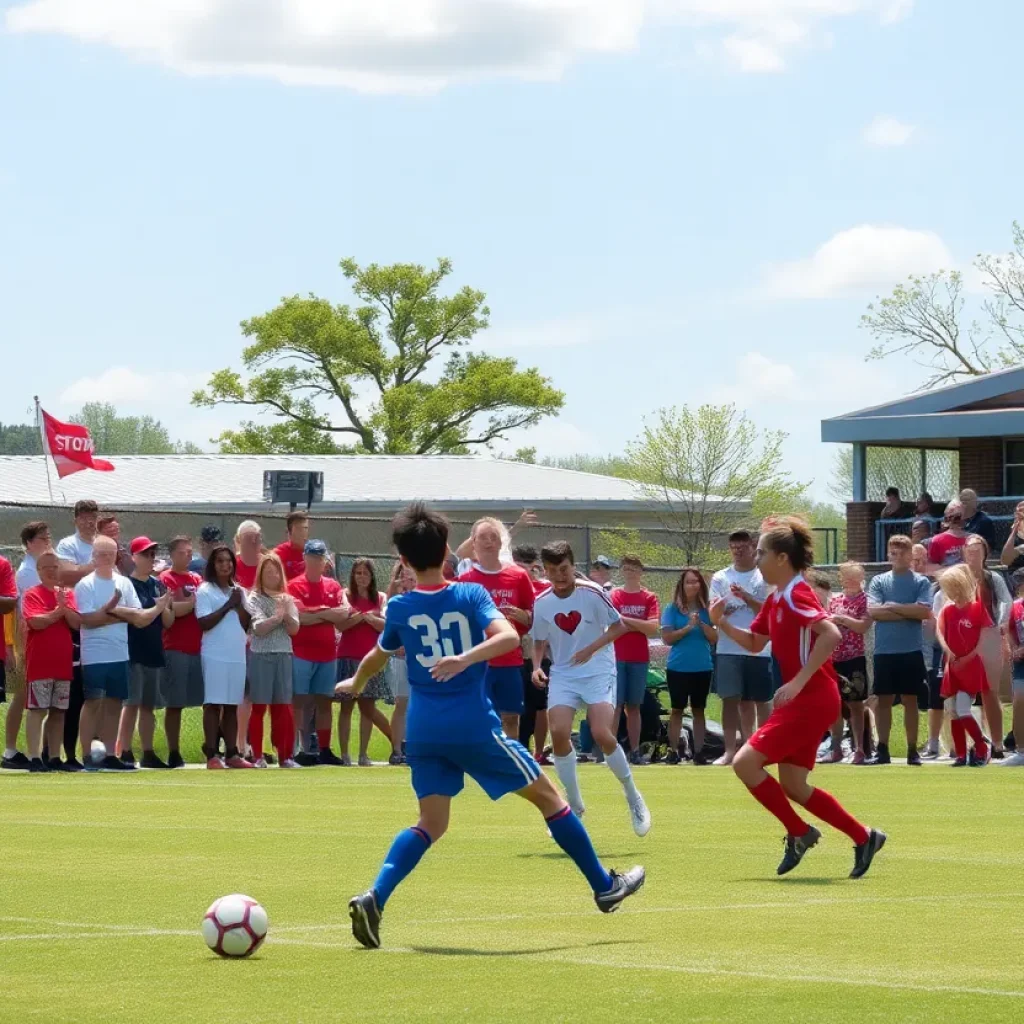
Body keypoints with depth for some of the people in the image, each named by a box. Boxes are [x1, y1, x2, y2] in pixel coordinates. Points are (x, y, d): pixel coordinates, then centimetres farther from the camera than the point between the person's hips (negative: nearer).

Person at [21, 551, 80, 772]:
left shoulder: (67, 594, 12)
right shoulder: (32, 594, -2)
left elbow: (76, 623, 0)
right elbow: (35, 622, -17)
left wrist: (64, 606, -14)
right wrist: (58, 611, -11)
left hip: (63, 663, 5)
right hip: (39, 664, -5)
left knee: (58, 712, 8)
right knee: (37, 711, -7)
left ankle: (55, 758, 13)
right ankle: (35, 759, -9)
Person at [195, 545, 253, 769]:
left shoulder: (239, 592, 15)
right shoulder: (205, 591, -2)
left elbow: (247, 625, 10)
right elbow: (204, 623, -13)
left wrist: (239, 605, -5)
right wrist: (228, 605, -12)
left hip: (238, 655, 5)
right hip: (215, 656, -5)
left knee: (232, 705, 7)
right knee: (213, 704, -5)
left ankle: (232, 753, 10)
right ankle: (212, 755, -5)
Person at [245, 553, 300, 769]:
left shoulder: (287, 599, 11)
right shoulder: (254, 598, -1)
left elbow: (294, 629, 3)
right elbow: (258, 628, -12)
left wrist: (286, 613, -12)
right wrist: (278, 616, -14)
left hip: (284, 656, 4)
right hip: (261, 656, -4)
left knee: (283, 707, 4)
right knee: (258, 707, 0)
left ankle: (285, 755, 9)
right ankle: (258, 756, 3)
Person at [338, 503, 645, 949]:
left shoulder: (399, 608, 4)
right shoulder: (471, 595, -4)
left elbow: (376, 659, 22)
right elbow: (508, 635, -22)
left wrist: (355, 684, 41)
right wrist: (465, 658, -29)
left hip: (423, 730, 3)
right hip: (475, 725, -3)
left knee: (431, 823, 9)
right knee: (547, 795, 11)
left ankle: (374, 898, -13)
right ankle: (605, 887, 19)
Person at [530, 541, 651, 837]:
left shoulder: (592, 593, -9)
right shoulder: (541, 603, 0)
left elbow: (618, 626, -3)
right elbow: (540, 642, 13)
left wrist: (591, 648, -16)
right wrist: (537, 666, -7)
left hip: (598, 672, -3)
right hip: (563, 675, 3)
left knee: (602, 734, -20)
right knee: (558, 731, -17)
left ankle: (633, 798, 4)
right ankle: (574, 806, 2)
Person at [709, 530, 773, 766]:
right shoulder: (721, 578, 7)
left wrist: (746, 597, -18)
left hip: (759, 648, -1)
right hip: (729, 649, 1)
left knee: (761, 699, 4)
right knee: (731, 699, -3)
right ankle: (730, 750, -2)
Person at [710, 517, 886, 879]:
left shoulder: (795, 595, -15)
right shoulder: (775, 599, 14)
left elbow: (831, 634, -27)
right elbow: (754, 642, 25)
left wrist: (797, 682, -28)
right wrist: (721, 622, 7)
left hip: (812, 698, -10)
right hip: (803, 700, 10)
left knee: (745, 763, -11)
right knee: (792, 785, 11)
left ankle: (799, 833, 1)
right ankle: (863, 838, 17)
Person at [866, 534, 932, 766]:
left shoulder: (921, 582, 3)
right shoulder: (878, 581, 7)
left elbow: (924, 611, -12)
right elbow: (873, 611, -8)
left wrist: (892, 606, -9)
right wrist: (908, 613, -10)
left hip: (911, 651, -1)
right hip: (884, 651, 2)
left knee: (910, 700, 3)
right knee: (883, 699, 4)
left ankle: (912, 750, 7)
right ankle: (882, 750, 9)